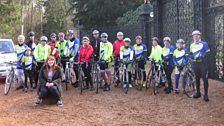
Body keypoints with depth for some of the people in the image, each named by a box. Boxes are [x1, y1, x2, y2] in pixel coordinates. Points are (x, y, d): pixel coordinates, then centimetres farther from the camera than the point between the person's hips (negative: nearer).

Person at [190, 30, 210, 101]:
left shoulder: (204, 44, -1)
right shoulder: (192, 45, 14)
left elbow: (207, 53, -4)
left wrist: (202, 57, -21)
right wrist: (192, 57, -2)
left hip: (203, 63, -5)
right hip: (195, 64, 5)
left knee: (205, 79, -6)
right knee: (197, 79, 11)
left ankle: (205, 95, -3)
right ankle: (198, 93, 22)